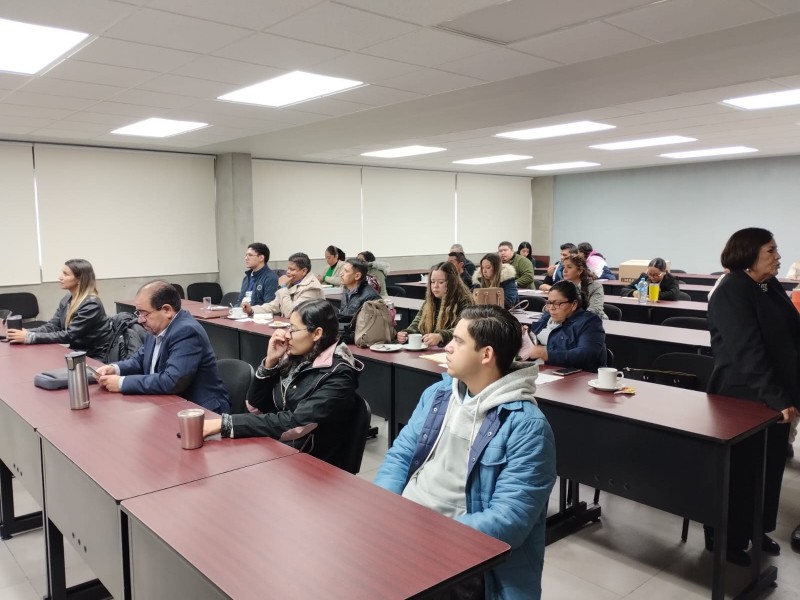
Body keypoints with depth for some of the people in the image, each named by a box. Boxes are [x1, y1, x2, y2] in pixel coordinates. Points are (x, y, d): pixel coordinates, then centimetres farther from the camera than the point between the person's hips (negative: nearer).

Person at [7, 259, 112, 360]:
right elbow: (52, 325, 3)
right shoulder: (66, 300, 7)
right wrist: (27, 332, -14)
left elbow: (69, 335, -23)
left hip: (95, 358, -7)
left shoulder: (91, 304, -21)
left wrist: (30, 337, -24)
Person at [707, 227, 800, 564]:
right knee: (737, 471, 5)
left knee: (770, 467, 17)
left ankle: (756, 529, 35)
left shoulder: (771, 286, 7)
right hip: (743, 398, -8)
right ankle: (725, 539, 21)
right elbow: (747, 352, -26)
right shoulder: (732, 293, -18)